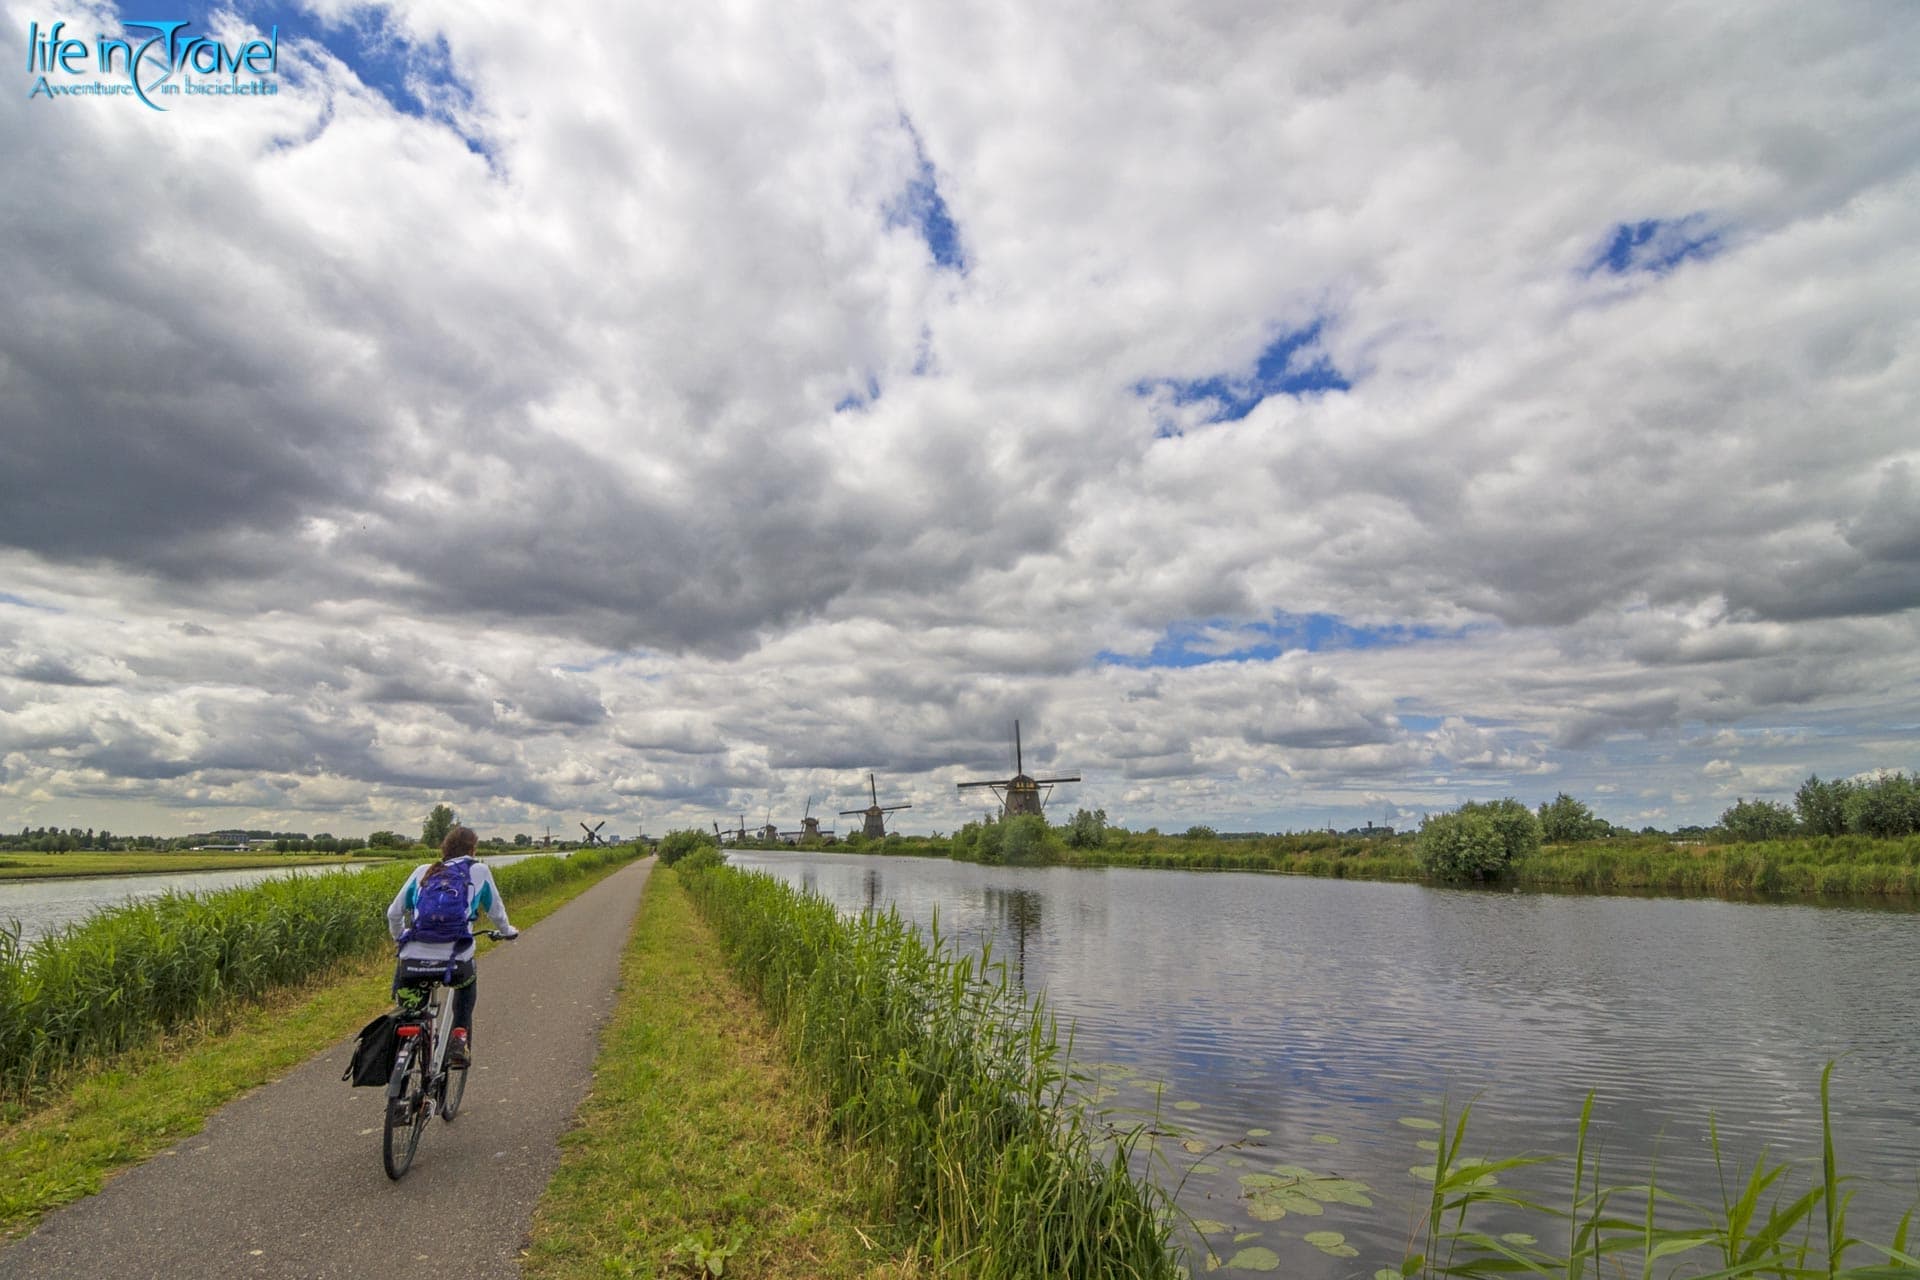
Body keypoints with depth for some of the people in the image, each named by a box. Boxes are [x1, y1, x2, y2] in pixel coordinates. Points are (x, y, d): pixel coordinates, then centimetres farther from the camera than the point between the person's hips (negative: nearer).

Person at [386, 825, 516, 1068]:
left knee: (406, 1016, 27)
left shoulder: (422, 872, 17)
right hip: (453, 963, -1)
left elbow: (393, 913, 21)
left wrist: (400, 939, 41)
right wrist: (508, 931, 44)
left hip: (412, 963, 2)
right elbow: (496, 911, 22)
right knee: (468, 983, 33)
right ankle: (460, 1037, 19)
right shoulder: (479, 871, 12)